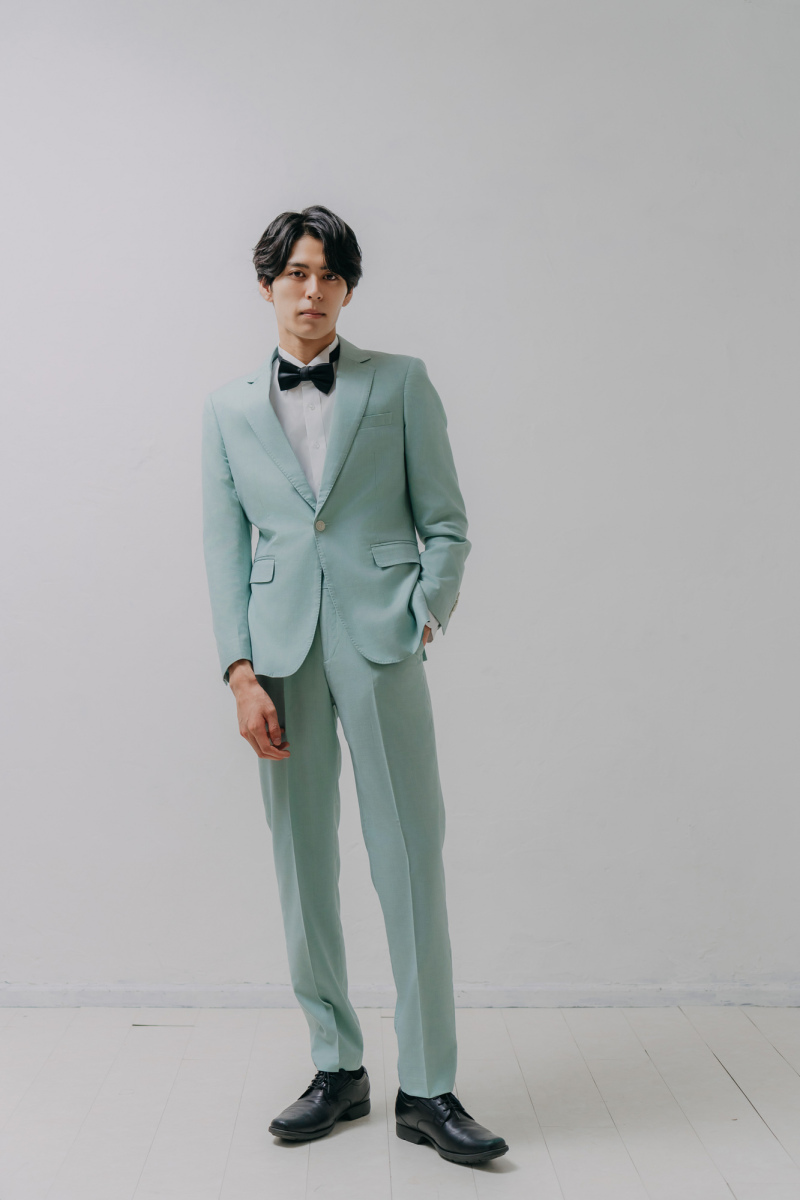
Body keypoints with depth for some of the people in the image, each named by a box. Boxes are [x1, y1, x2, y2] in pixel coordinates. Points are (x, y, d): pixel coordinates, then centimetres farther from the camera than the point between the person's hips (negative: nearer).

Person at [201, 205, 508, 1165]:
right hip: (280, 649, 2)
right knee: (303, 863, 6)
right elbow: (224, 547, 7)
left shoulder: (400, 383, 8)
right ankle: (336, 1069, 20)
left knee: (411, 860, -4)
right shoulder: (228, 408, 13)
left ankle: (427, 1089, 7)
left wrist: (426, 615, -7)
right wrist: (241, 672, -3)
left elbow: (445, 522, 7)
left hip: (380, 639, -2)